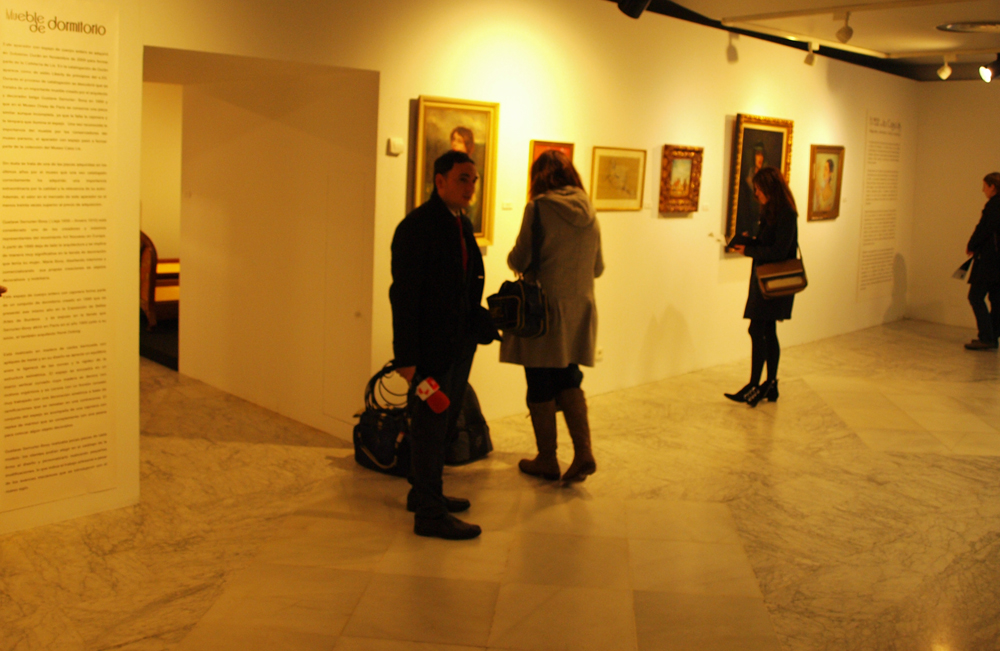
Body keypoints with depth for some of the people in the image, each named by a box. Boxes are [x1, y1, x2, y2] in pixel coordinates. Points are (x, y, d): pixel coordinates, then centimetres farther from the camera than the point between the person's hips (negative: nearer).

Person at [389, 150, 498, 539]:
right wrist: (405, 357, -20)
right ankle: (430, 514, 9)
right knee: (429, 425, 0)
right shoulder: (417, 227, -15)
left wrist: (482, 324, 8)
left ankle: (423, 492, 34)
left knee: (442, 421, 18)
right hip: (430, 344, -9)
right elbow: (403, 295, -17)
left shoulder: (462, 224, 12)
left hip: (460, 341, 9)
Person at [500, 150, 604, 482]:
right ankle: (584, 452, 4)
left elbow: (519, 261, -10)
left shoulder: (540, 208, -11)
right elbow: (597, 268, 13)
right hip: (580, 310, 6)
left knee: (541, 388, 7)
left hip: (544, 308, -5)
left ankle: (547, 460, 18)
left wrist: (515, 257, 13)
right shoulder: (589, 212, 6)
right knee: (569, 382, 17)